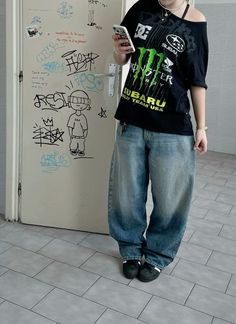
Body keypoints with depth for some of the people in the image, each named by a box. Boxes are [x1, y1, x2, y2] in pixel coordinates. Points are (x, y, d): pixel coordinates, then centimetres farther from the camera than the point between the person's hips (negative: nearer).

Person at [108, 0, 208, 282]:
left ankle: (158, 255, 29)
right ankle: (131, 249, 32)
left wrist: (201, 127, 1)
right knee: (126, 193, 11)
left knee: (169, 198, 7)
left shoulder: (195, 23, -2)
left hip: (172, 128, -2)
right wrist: (119, 52, -8)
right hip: (130, 121, 3)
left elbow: (197, 81, 2)